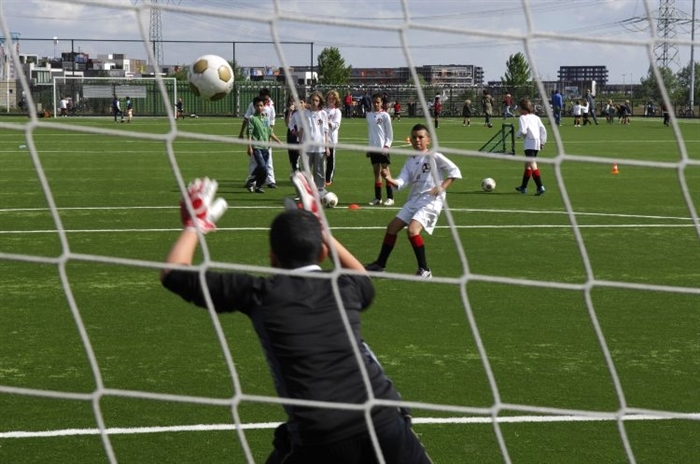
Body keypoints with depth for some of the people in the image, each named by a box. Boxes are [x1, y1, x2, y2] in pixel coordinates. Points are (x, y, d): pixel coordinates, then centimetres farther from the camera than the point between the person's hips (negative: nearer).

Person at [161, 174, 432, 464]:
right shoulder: (344, 288, 14)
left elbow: (174, 273, 14)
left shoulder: (260, 293, 5)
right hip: (384, 423, 2)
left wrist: (195, 224, 31)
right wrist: (320, 228, 47)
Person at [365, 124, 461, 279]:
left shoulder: (434, 156, -6)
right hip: (414, 199, 8)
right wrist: (390, 180, -19)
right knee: (392, 227, 8)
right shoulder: (410, 161, 12)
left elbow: (454, 171, -5)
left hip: (430, 200, -8)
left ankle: (424, 270, -15)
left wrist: (441, 187, -15)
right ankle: (380, 264, 22)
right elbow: (402, 182, 1)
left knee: (412, 230, -24)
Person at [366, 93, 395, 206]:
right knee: (376, 172, 7)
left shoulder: (384, 115, -5)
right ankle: (378, 198, 12)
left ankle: (390, 198, -2)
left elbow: (390, 133, -4)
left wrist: (387, 145, -14)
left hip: (383, 147, -5)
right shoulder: (369, 115, 11)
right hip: (373, 148, 5)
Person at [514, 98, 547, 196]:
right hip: (537, 143, 9)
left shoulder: (522, 118, -6)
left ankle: (540, 187, -27)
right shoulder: (535, 117, 17)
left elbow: (523, 131, -17)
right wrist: (542, 142, 17)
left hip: (529, 143, -9)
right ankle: (523, 187, 31)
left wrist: (517, 134, 4)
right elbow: (543, 130, 13)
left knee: (532, 164, -15)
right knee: (527, 165, 20)